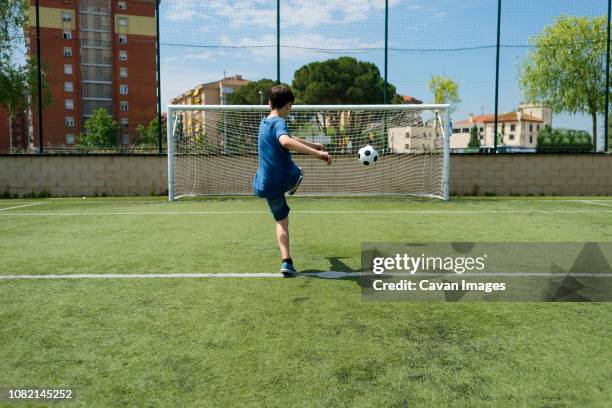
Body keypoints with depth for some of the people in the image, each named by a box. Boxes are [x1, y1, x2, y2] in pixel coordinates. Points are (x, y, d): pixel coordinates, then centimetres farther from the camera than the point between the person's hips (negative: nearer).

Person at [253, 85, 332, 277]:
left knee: (281, 220, 13)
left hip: (266, 185, 6)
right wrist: (316, 153, -47)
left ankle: (286, 262, 1)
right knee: (298, 173, 31)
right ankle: (292, 189, 65)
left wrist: (312, 144, 37)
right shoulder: (279, 123, -19)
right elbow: (286, 141, -43)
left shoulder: (264, 122, 9)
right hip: (286, 178, -6)